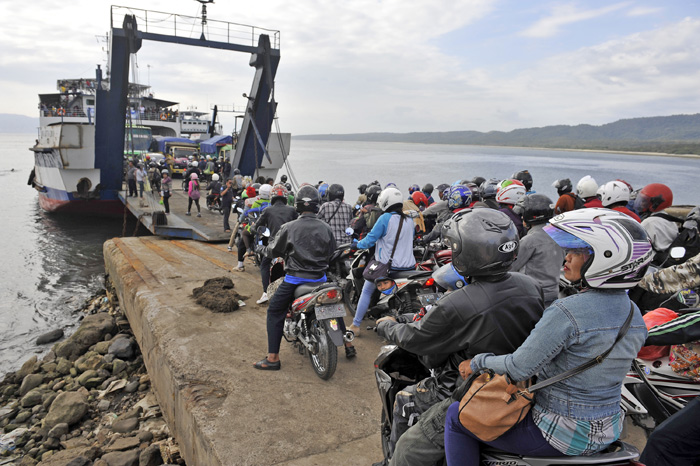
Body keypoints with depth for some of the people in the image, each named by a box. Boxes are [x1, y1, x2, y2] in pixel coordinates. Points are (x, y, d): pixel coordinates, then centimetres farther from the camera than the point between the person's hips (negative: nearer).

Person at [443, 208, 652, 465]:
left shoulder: (567, 311, -28)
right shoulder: (635, 315, -2)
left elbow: (519, 368, -24)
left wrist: (477, 362, -6)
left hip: (560, 436, -8)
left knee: (456, 415, 6)